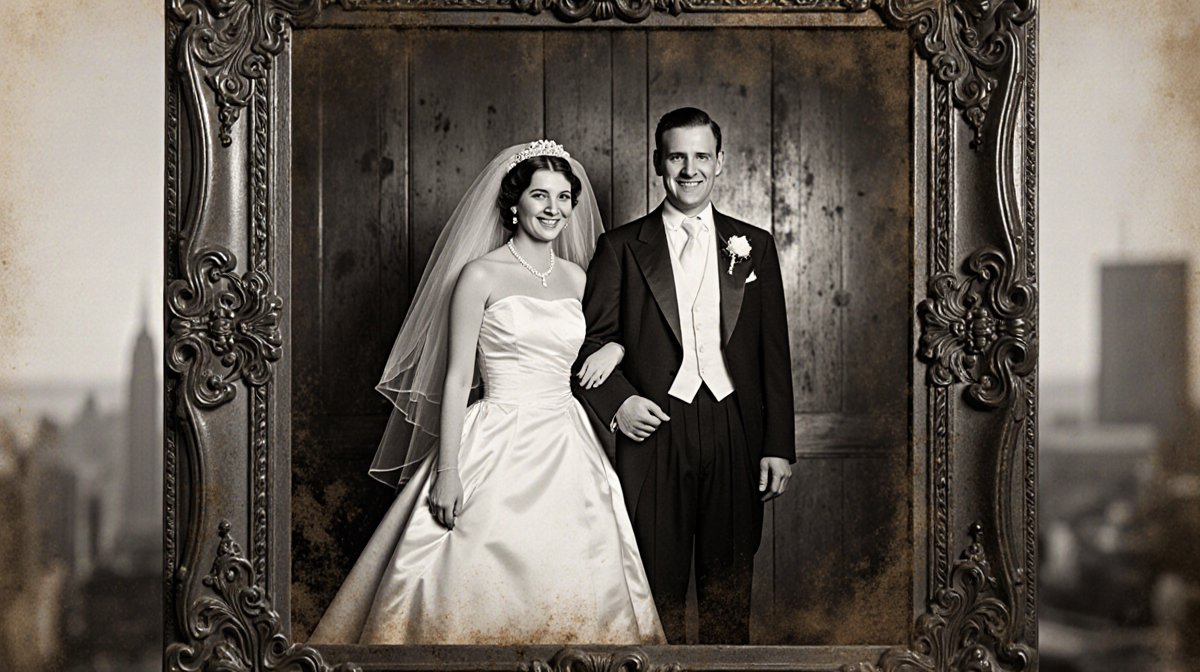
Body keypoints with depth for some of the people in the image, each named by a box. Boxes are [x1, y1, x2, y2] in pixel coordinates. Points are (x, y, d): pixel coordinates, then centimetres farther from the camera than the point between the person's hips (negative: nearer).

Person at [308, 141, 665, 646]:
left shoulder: (577, 277, 9)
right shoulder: (481, 276, -6)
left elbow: (611, 332, 26)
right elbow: (456, 378, -7)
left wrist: (613, 348, 2)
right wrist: (448, 471, -13)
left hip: (565, 448, 5)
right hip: (499, 448, -5)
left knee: (565, 589, 8)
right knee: (480, 582, -5)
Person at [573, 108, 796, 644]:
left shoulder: (753, 246, 10)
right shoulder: (622, 247, 5)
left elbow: (773, 352, 9)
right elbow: (590, 341, 5)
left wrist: (779, 445, 4)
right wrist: (616, 401, -13)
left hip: (734, 436, 2)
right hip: (655, 434, -2)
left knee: (729, 591, 8)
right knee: (658, 587, 2)